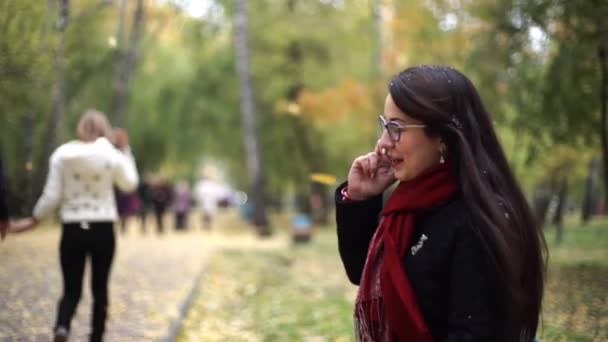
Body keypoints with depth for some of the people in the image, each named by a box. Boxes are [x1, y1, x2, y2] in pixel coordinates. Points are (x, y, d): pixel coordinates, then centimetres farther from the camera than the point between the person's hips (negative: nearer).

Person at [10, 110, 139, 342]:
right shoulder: (112, 155, -4)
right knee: (100, 289, 11)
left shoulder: (62, 154, -2)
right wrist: (125, 151, 18)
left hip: (72, 230, 1)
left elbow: (51, 196, -4)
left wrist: (33, 220, 9)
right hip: (103, 230, -1)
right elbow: (129, 184, 13)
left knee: (71, 290, 6)